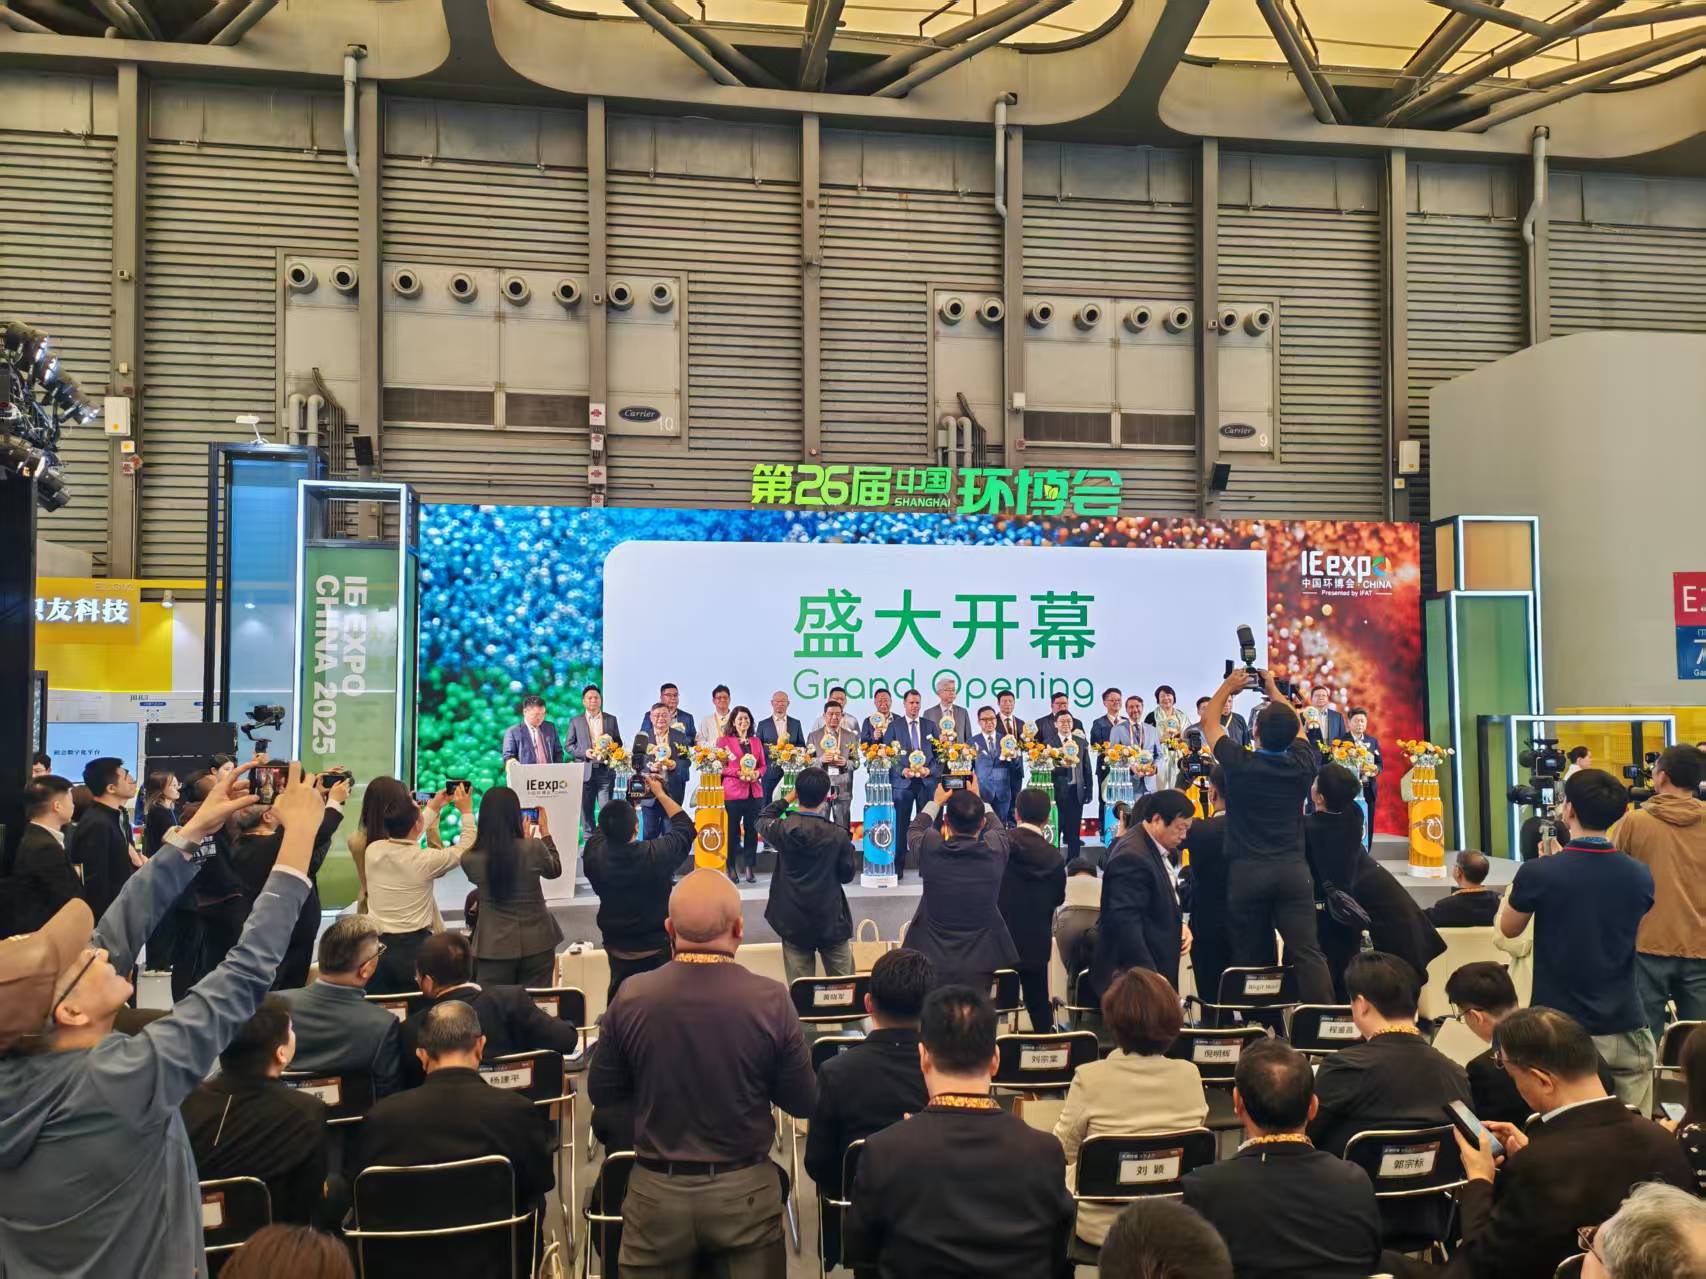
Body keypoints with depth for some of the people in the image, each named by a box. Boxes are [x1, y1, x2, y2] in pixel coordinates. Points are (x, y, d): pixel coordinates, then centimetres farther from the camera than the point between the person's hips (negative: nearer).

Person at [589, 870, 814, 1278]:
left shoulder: (631, 997, -14)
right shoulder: (771, 1000, -17)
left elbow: (601, 1094, 0)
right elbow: (803, 1103, -5)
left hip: (657, 1191, 1)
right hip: (746, 1190, -1)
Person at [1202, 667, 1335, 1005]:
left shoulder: (1240, 763, -5)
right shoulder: (1302, 764, 1)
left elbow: (1209, 722, 11)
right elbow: (1296, 728, 23)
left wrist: (1229, 686, 25)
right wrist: (1273, 690, 34)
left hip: (1247, 872, -1)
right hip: (1293, 869, 2)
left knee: (1250, 957, 6)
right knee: (1307, 952, -3)